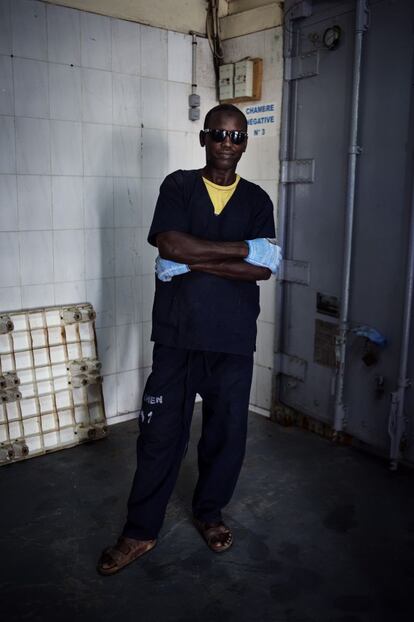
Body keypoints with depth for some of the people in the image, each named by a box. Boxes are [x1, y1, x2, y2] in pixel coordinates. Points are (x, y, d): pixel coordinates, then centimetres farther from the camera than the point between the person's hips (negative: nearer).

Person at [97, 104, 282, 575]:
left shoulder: (257, 200, 6)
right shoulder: (178, 186, 2)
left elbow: (261, 270, -7)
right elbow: (171, 244, -15)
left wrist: (194, 263, -15)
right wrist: (244, 248, -13)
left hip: (233, 339, 2)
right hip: (177, 335, -1)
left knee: (226, 431, 12)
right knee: (160, 432, 4)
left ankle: (209, 512, 35)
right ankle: (140, 531, 21)